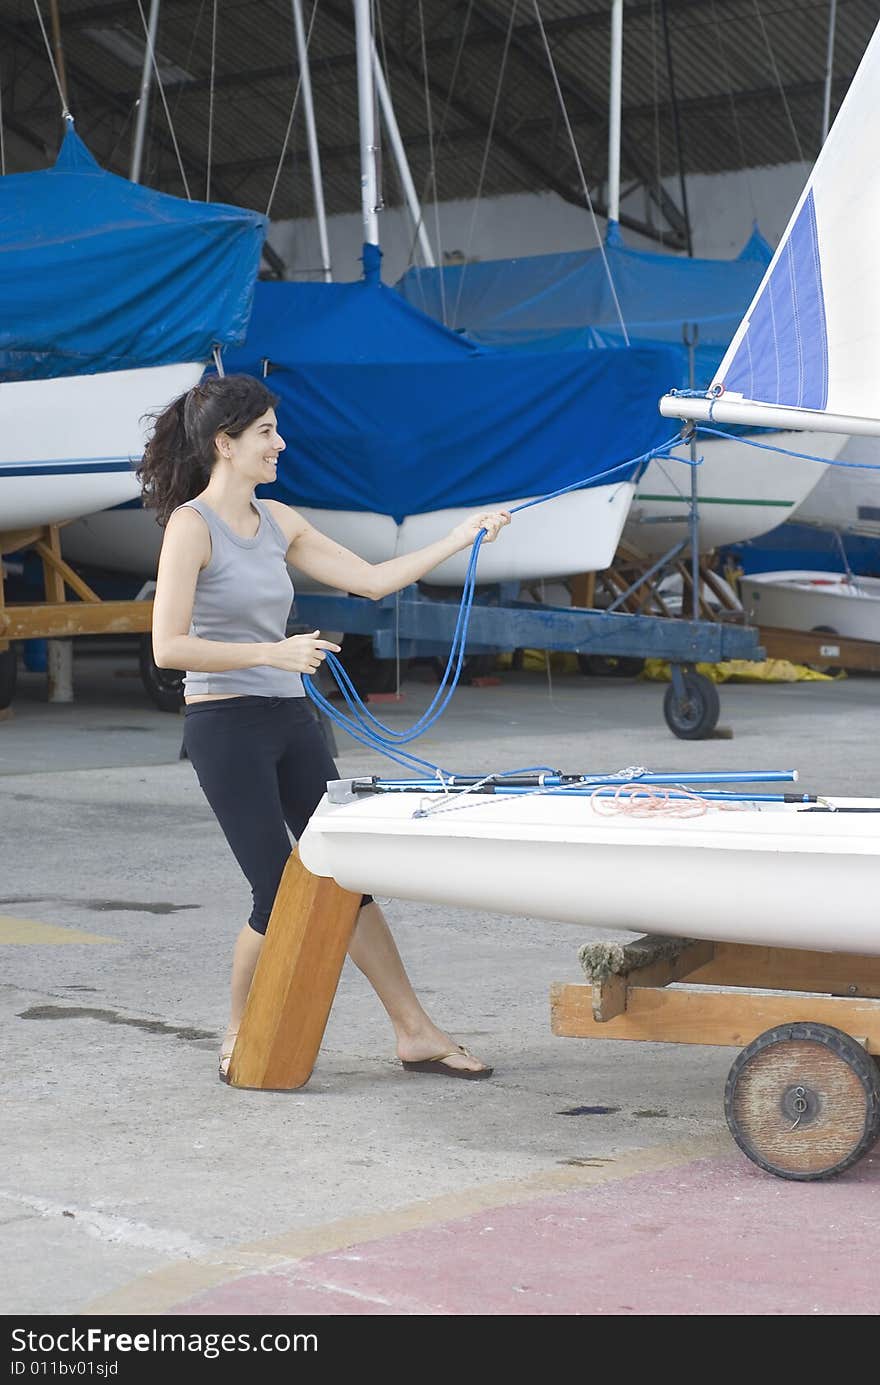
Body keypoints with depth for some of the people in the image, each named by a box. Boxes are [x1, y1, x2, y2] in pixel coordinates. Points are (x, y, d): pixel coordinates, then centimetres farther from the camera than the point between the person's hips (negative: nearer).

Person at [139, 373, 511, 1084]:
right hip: (227, 726, -7)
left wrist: (461, 538, 13)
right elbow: (169, 647, -17)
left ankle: (416, 1032, 14)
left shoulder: (276, 520, 11)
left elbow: (371, 579, 15)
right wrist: (273, 653, -21)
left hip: (292, 720, 7)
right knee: (282, 896, -6)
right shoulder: (192, 526, -10)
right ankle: (241, 1044, 14)